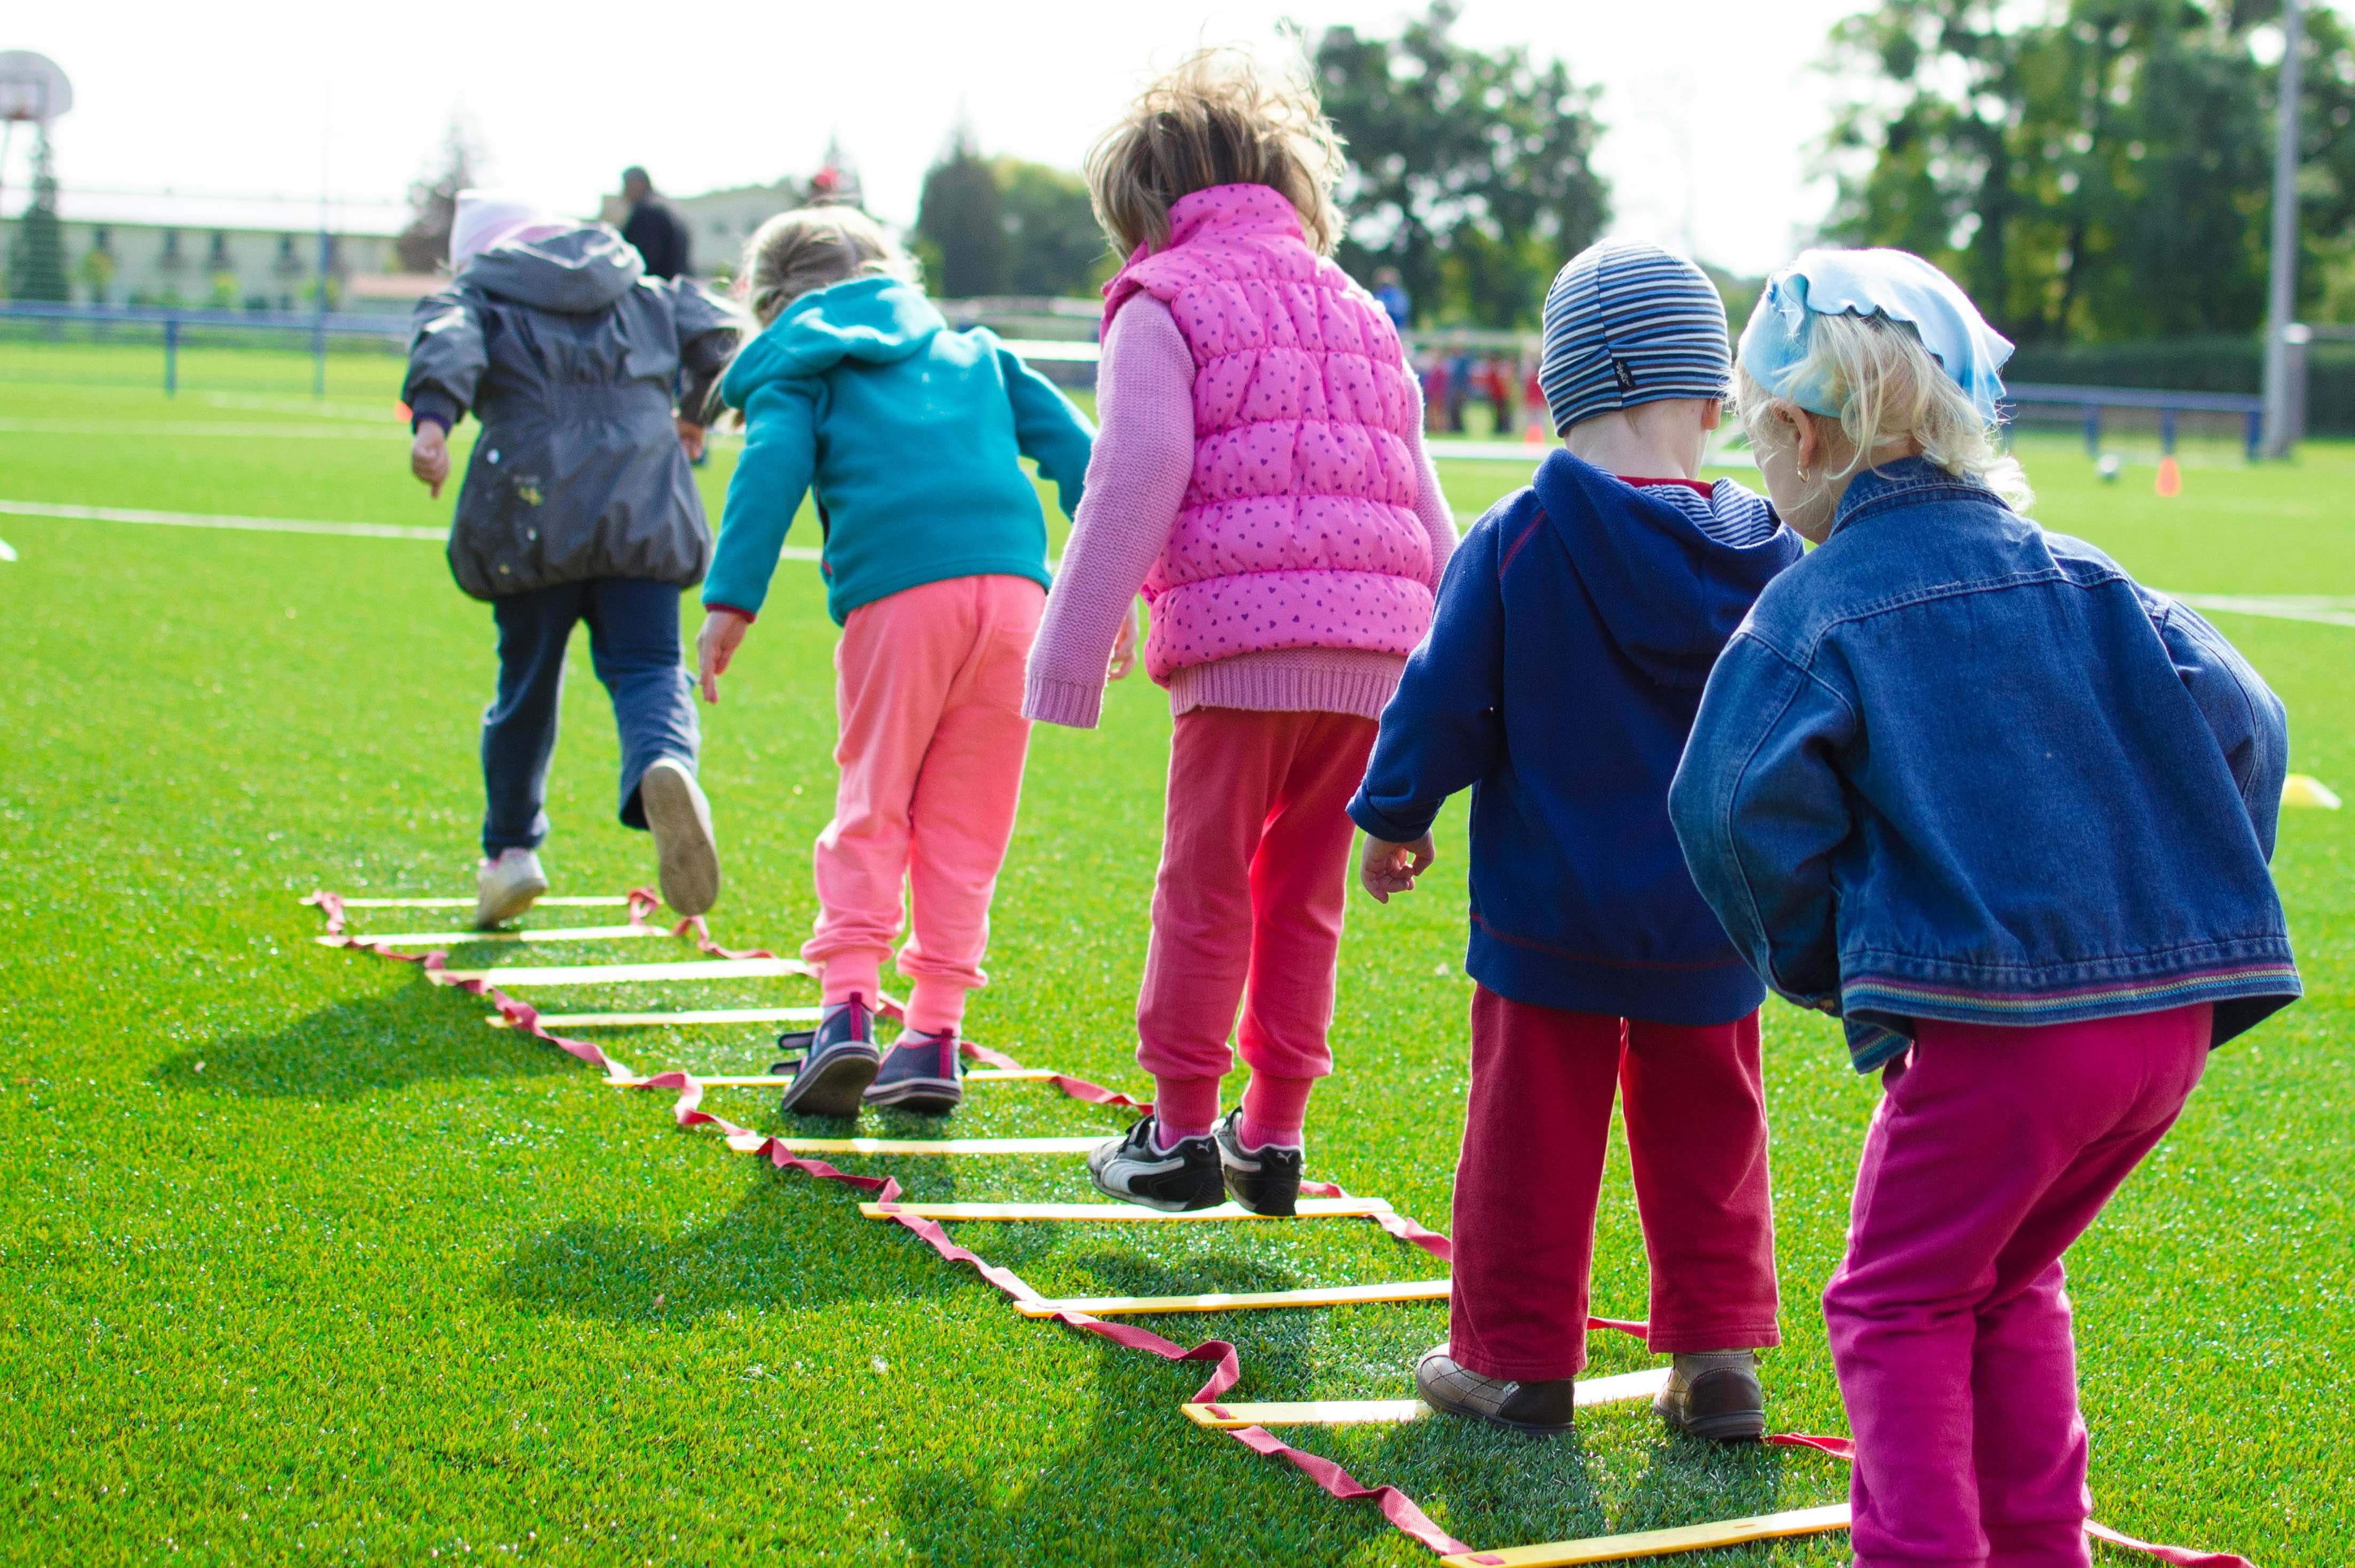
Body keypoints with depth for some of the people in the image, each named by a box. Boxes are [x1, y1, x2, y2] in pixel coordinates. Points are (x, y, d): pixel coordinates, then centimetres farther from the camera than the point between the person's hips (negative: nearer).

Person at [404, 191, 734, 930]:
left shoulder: (476, 295, 13)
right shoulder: (643, 293, 23)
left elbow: (447, 343, -8)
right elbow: (712, 329, 13)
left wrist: (431, 418, -26)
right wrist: (698, 413, 29)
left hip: (531, 514, -1)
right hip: (642, 510, 1)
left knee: (527, 683, 13)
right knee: (647, 667, -3)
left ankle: (511, 848, 23)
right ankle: (665, 765, -37)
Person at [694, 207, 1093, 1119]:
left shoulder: (797, 369, 17)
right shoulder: (972, 351, 30)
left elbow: (771, 471, -1)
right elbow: (1067, 442, 21)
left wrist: (729, 601, -8)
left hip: (897, 595, -3)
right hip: (1013, 581, 3)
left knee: (872, 805, 6)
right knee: (966, 821, 9)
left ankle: (847, 1004, -9)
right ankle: (934, 1032, 7)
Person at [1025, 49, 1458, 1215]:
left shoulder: (1162, 303, 5)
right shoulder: (1357, 311, 25)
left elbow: (1135, 489, -5)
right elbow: (1422, 504, 23)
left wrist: (1069, 660, -3)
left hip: (1243, 636, -6)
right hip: (1375, 643, 6)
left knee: (1206, 888, 4)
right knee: (1304, 894, 13)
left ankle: (1181, 1132, 9)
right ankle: (1272, 1137, 16)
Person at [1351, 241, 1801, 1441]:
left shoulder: (1514, 543, -13)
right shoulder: (1765, 558, -3)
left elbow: (1444, 702, -8)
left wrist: (1392, 818, 8)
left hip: (1548, 908, -3)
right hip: (1710, 920, 3)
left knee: (1533, 1130, 7)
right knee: (1704, 1132, 14)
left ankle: (1516, 1359, 15)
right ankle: (1718, 1357, 15)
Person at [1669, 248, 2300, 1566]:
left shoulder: (1816, 609, -3)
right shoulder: (2078, 578, 12)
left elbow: (1748, 808, -12)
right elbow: (2238, 723, 6)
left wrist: (1814, 964, 4)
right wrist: (2198, 914, 15)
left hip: (1990, 1022, -6)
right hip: (2173, 1014, 6)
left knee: (1901, 1304, 9)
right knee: (2013, 1285, 24)